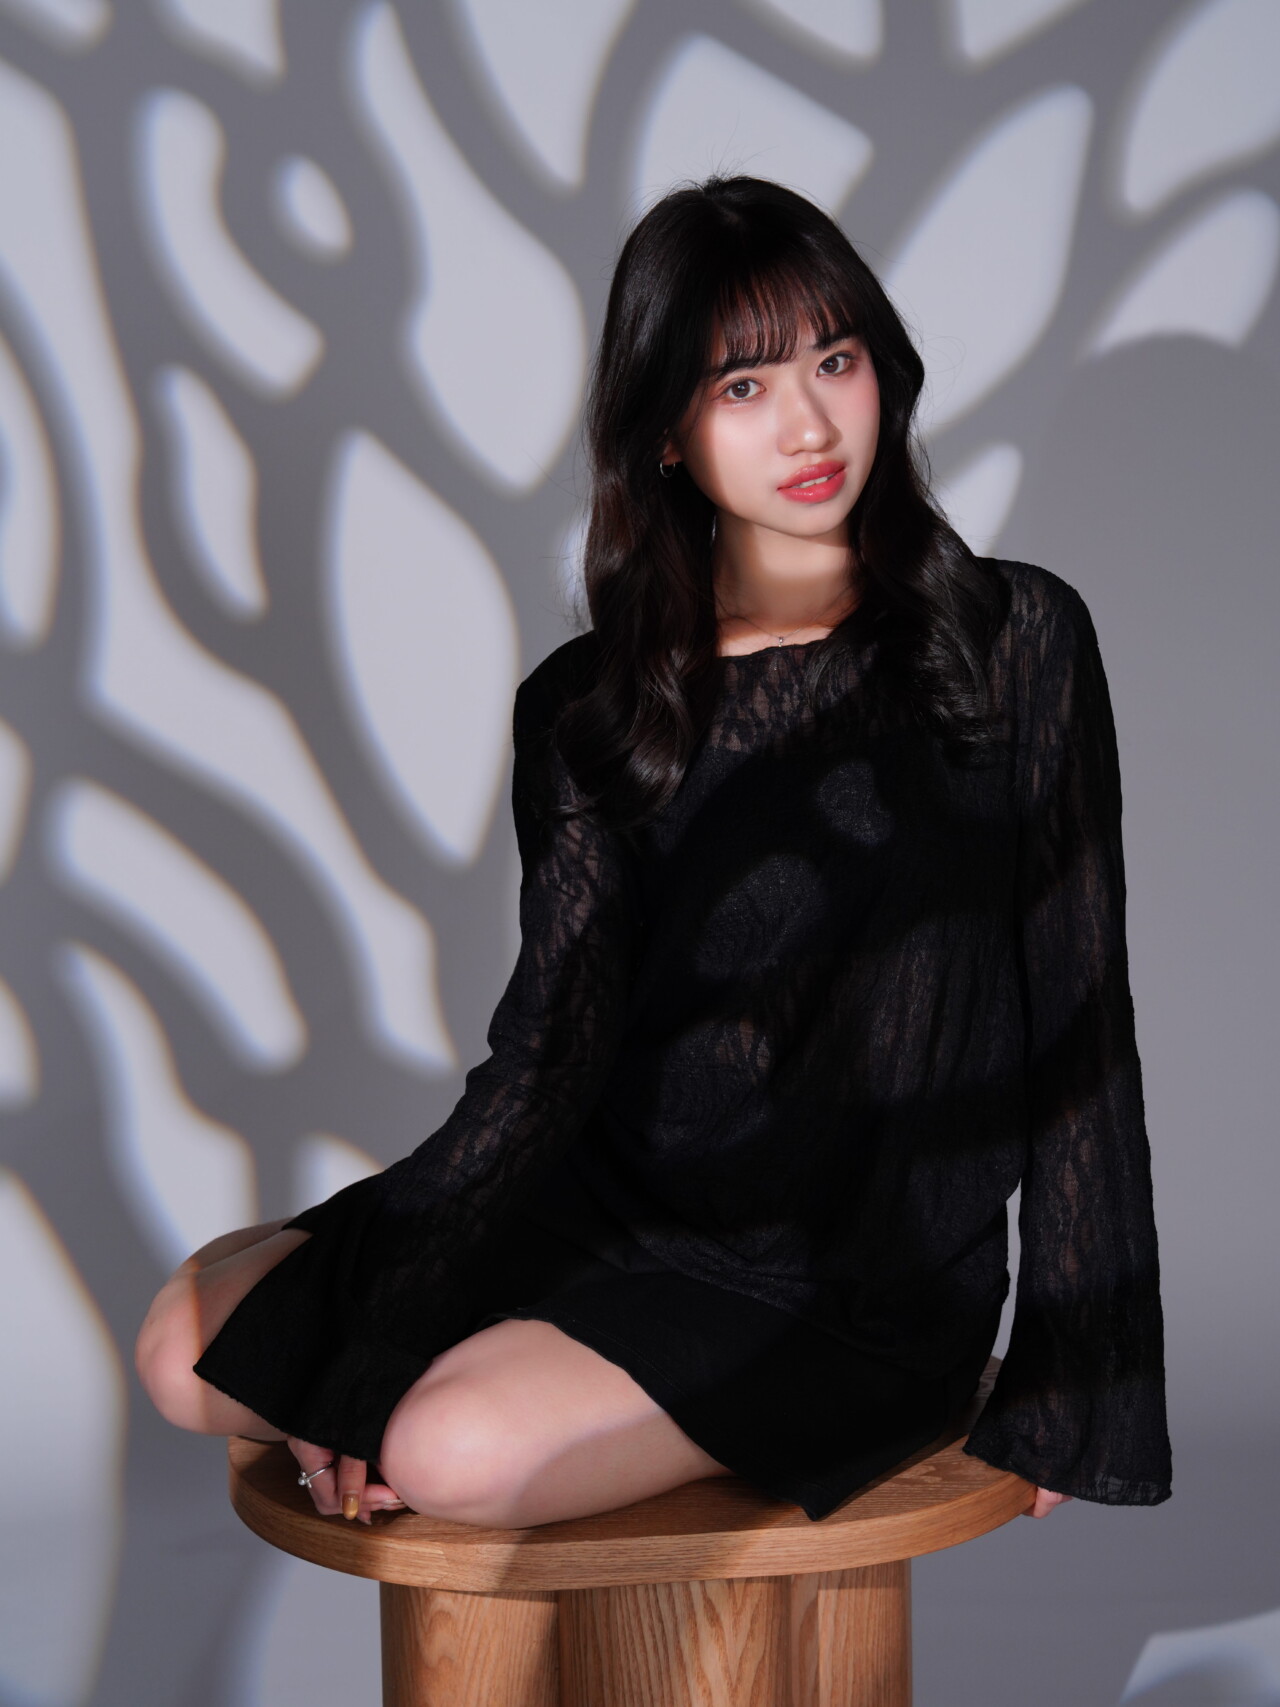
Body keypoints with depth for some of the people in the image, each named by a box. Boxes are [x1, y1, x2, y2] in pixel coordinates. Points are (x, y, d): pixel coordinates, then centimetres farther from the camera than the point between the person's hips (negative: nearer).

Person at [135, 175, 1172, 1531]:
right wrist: (378, 1333, -16)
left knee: (459, 1452, -25)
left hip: (859, 1286, -4)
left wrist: (1067, 1385, -2)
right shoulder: (588, 710, 2)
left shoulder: (1015, 643, -6)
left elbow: (1078, 1026, -3)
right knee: (192, 1340, -6)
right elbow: (544, 1059, -4)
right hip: (611, 1216, 4)